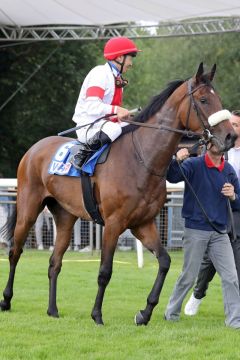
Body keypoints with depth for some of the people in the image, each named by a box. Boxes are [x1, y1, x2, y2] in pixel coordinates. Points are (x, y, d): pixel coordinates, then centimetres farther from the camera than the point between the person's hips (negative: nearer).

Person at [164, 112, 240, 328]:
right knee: (188, 277, 5)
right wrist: (177, 161, -43)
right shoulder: (194, 165, -6)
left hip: (220, 233, 4)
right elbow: (172, 177, -23)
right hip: (196, 231, -4)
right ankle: (172, 313, 22)